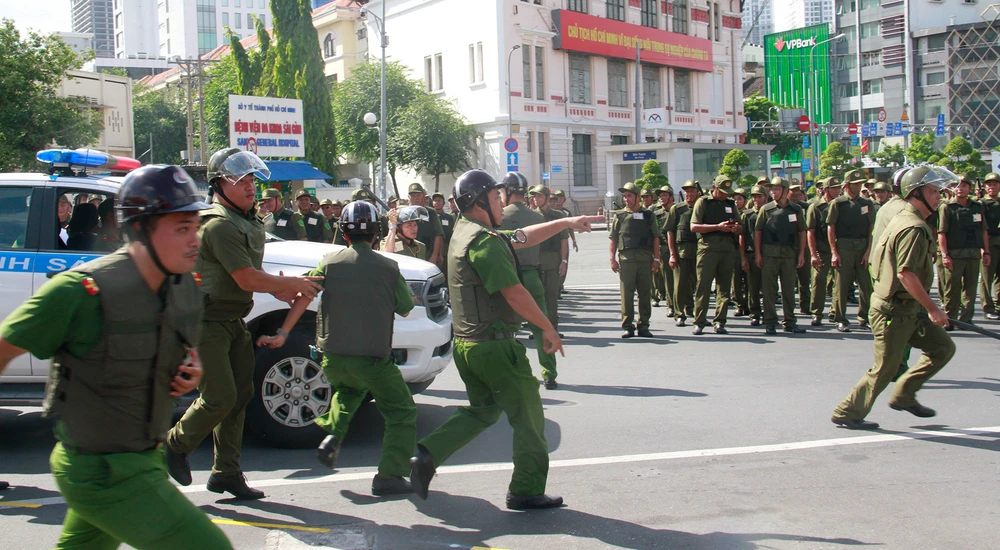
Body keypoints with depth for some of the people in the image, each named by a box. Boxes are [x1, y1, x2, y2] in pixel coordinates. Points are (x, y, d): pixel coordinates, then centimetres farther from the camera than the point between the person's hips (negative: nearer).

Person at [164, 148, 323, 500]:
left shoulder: (248, 223, 14)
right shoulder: (219, 225, -18)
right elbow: (247, 279, -21)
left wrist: (279, 290, 3)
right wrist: (293, 284, -10)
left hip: (234, 322, 10)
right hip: (208, 322, -10)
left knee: (240, 395, 8)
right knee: (220, 398, -10)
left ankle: (226, 473, 16)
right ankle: (175, 446, 14)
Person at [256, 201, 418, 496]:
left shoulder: (330, 262, 2)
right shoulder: (388, 267, -3)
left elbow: (304, 296, -5)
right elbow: (406, 309, 8)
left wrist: (283, 333, 0)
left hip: (332, 357, 4)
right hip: (373, 358, -4)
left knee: (349, 390, 35)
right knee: (401, 412, 9)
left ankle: (333, 435, 12)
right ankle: (389, 475, -3)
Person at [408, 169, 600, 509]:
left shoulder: (464, 232, 13)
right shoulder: (483, 241, -18)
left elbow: (524, 237, 23)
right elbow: (514, 293, -21)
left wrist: (566, 223, 24)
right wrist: (548, 328, -11)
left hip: (466, 342, 10)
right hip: (495, 344, -10)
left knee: (483, 409, 20)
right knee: (528, 416, 4)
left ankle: (426, 456, 7)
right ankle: (527, 491, 12)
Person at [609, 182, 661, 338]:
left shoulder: (648, 215, 10)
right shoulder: (619, 216, 10)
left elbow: (655, 238, 9)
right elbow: (613, 239, 8)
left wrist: (656, 259, 1)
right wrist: (613, 259, 0)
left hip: (646, 258, 1)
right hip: (625, 259, -1)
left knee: (644, 293, 4)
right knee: (626, 294, -1)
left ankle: (643, 326, 11)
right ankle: (627, 326, 4)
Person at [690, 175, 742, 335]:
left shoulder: (731, 204, 19)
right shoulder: (703, 202, 5)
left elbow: (741, 229, 22)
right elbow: (694, 226, -6)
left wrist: (736, 228, -3)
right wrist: (718, 227, -12)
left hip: (727, 249, 4)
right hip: (707, 248, -4)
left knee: (724, 287, 3)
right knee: (703, 285, -6)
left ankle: (719, 322, 8)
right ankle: (699, 322, -1)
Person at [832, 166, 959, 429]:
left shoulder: (905, 219, 12)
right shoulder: (914, 227, -21)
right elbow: (906, 273, -29)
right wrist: (933, 308, -24)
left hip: (908, 309, 10)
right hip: (894, 311, -10)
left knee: (943, 348, 12)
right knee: (885, 370, 0)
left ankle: (904, 396, 20)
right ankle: (847, 413, 13)